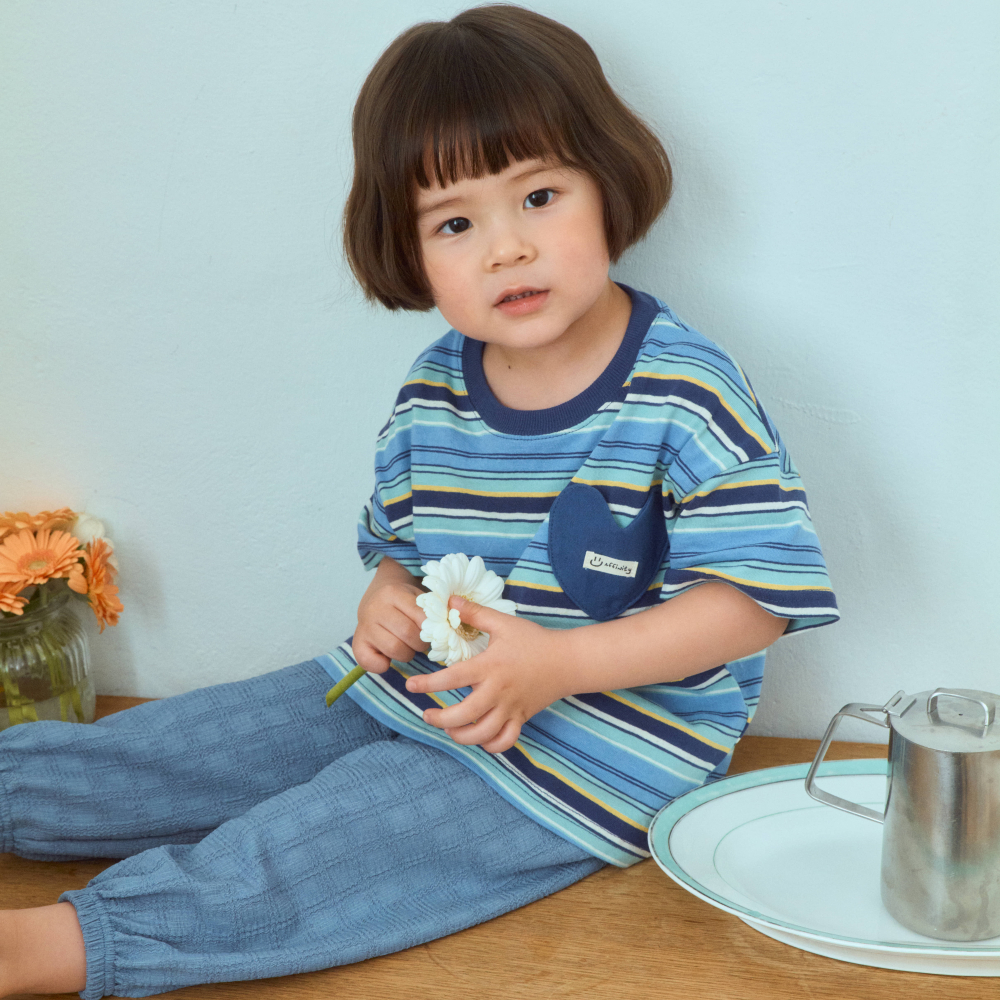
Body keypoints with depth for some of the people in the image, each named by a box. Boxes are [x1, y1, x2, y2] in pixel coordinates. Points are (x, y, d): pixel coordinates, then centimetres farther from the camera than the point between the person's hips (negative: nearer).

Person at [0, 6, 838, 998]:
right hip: (416, 686, 7)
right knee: (161, 754, 3)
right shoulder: (430, 395, 1)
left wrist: (557, 663, -27)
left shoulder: (685, 393, -18)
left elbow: (758, 595, -20)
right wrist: (388, 598, -8)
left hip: (593, 739, -7)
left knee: (284, 858, -20)